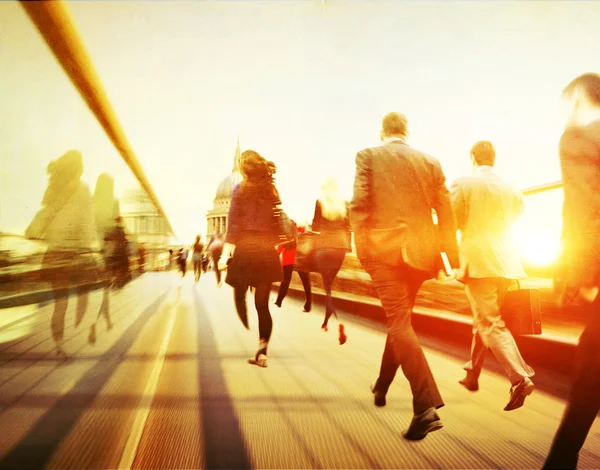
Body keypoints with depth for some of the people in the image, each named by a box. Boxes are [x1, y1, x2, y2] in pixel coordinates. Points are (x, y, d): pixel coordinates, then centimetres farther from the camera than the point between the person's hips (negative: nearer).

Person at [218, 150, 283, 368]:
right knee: (262, 304, 6)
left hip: (245, 248, -3)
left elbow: (233, 224, -7)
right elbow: (277, 224, 10)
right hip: (267, 250, 4)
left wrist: (225, 254, -7)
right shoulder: (272, 191, 10)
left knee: (240, 297, 14)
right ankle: (261, 352, 4)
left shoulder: (240, 189, -1)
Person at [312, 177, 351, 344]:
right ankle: (326, 321, 26)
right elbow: (348, 227, 8)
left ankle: (338, 321, -24)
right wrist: (348, 245, 16)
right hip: (341, 246, 4)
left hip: (324, 247, -3)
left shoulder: (320, 202, -1)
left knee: (328, 286, -3)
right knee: (330, 283, 17)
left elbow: (315, 226, 2)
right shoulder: (344, 203, 7)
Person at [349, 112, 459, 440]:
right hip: (420, 252, 5)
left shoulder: (368, 156, 3)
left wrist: (361, 250, -4)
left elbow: (359, 204, -8)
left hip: (384, 249, -4)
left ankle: (427, 405, -17)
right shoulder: (430, 162, 11)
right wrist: (452, 258, 11)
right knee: (399, 319, 20)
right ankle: (382, 386, 35)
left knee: (399, 323, -6)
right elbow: (446, 213, 7)